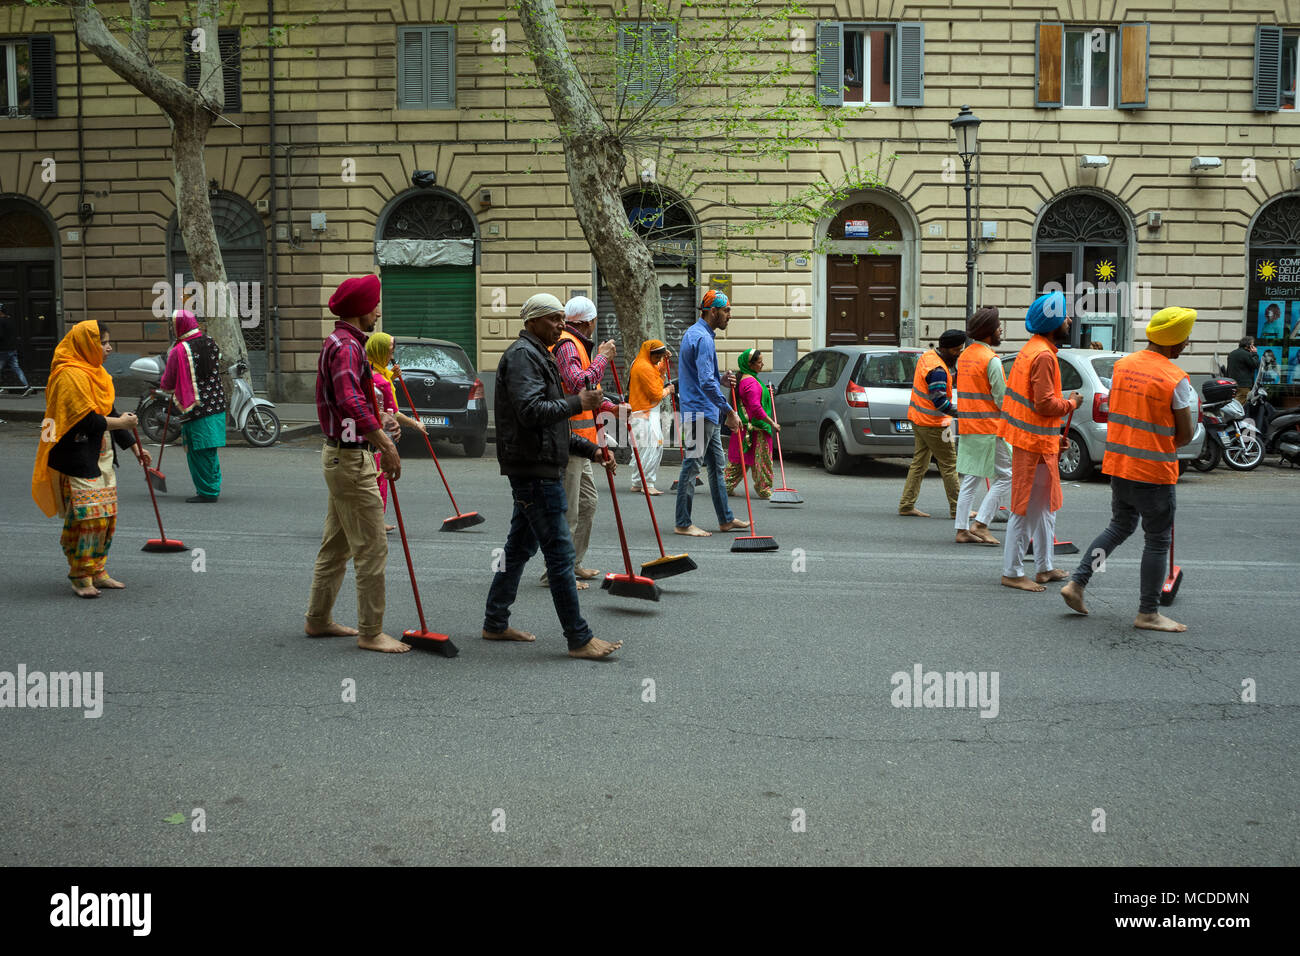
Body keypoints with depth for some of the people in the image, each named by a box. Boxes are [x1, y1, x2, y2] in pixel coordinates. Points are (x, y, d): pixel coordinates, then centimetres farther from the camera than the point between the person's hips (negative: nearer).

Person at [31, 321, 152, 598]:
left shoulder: (97, 373, 15)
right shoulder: (70, 375, -16)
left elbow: (109, 413, 18)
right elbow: (85, 420, -22)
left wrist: (135, 447, 16)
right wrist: (120, 423, -10)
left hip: (101, 455, 10)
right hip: (77, 458, -9)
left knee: (107, 515, 10)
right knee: (85, 515, -9)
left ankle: (98, 571, 20)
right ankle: (80, 576, 2)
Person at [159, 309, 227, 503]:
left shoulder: (179, 351, -14)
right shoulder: (211, 344, 5)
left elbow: (167, 383, -5)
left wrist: (168, 388, 16)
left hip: (195, 408, -7)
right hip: (217, 405, 7)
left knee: (199, 452, 1)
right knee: (210, 451, 16)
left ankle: (207, 492, 4)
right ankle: (214, 487, 22)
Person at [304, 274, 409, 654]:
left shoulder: (341, 343, 16)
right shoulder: (347, 347, -17)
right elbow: (351, 402, -33)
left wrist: (379, 420, 9)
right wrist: (386, 444, -35)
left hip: (341, 454, 11)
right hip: (351, 457, -11)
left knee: (337, 545, 18)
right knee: (372, 547, -6)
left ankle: (319, 619, 28)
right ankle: (370, 633, 0)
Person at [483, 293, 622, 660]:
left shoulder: (539, 356, 23)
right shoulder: (522, 355, -11)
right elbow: (530, 410, -24)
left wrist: (591, 449, 17)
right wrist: (577, 403, -16)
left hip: (538, 469, 11)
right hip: (533, 469, -11)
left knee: (520, 546, 16)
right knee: (560, 551, -9)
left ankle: (495, 623, 26)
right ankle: (579, 639, -6)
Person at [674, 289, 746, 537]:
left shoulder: (696, 333, 17)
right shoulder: (702, 338, -17)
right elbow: (706, 383, -25)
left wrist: (720, 380, 10)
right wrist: (729, 411, -22)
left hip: (707, 415, 11)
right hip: (699, 413, -11)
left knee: (716, 466, 14)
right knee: (692, 467, -5)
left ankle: (726, 519, 21)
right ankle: (683, 523, 1)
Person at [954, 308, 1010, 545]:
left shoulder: (964, 356, 13)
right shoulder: (991, 359, -13)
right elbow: (1002, 399, -13)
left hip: (967, 427, 8)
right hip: (989, 428, -8)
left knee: (970, 479, 11)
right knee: (1005, 477, 0)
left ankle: (962, 529, 11)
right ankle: (980, 523, -4)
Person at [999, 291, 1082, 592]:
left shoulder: (1033, 349, 14)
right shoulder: (1043, 356, -18)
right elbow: (1045, 404, -24)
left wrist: (1055, 436, 19)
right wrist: (1071, 403, -5)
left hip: (1037, 439, 11)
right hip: (1034, 442, -11)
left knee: (1047, 505, 18)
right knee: (1028, 509, -4)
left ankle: (1045, 568, 26)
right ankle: (1012, 572, 3)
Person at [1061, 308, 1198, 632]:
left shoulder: (1122, 365, 3)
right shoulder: (1176, 379, -15)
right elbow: (1186, 434, -10)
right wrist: (1168, 446, 12)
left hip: (1117, 463, 7)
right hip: (1154, 471, -6)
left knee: (1120, 526, 21)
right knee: (1158, 540, 6)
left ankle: (1076, 583, 12)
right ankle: (1148, 613, 12)